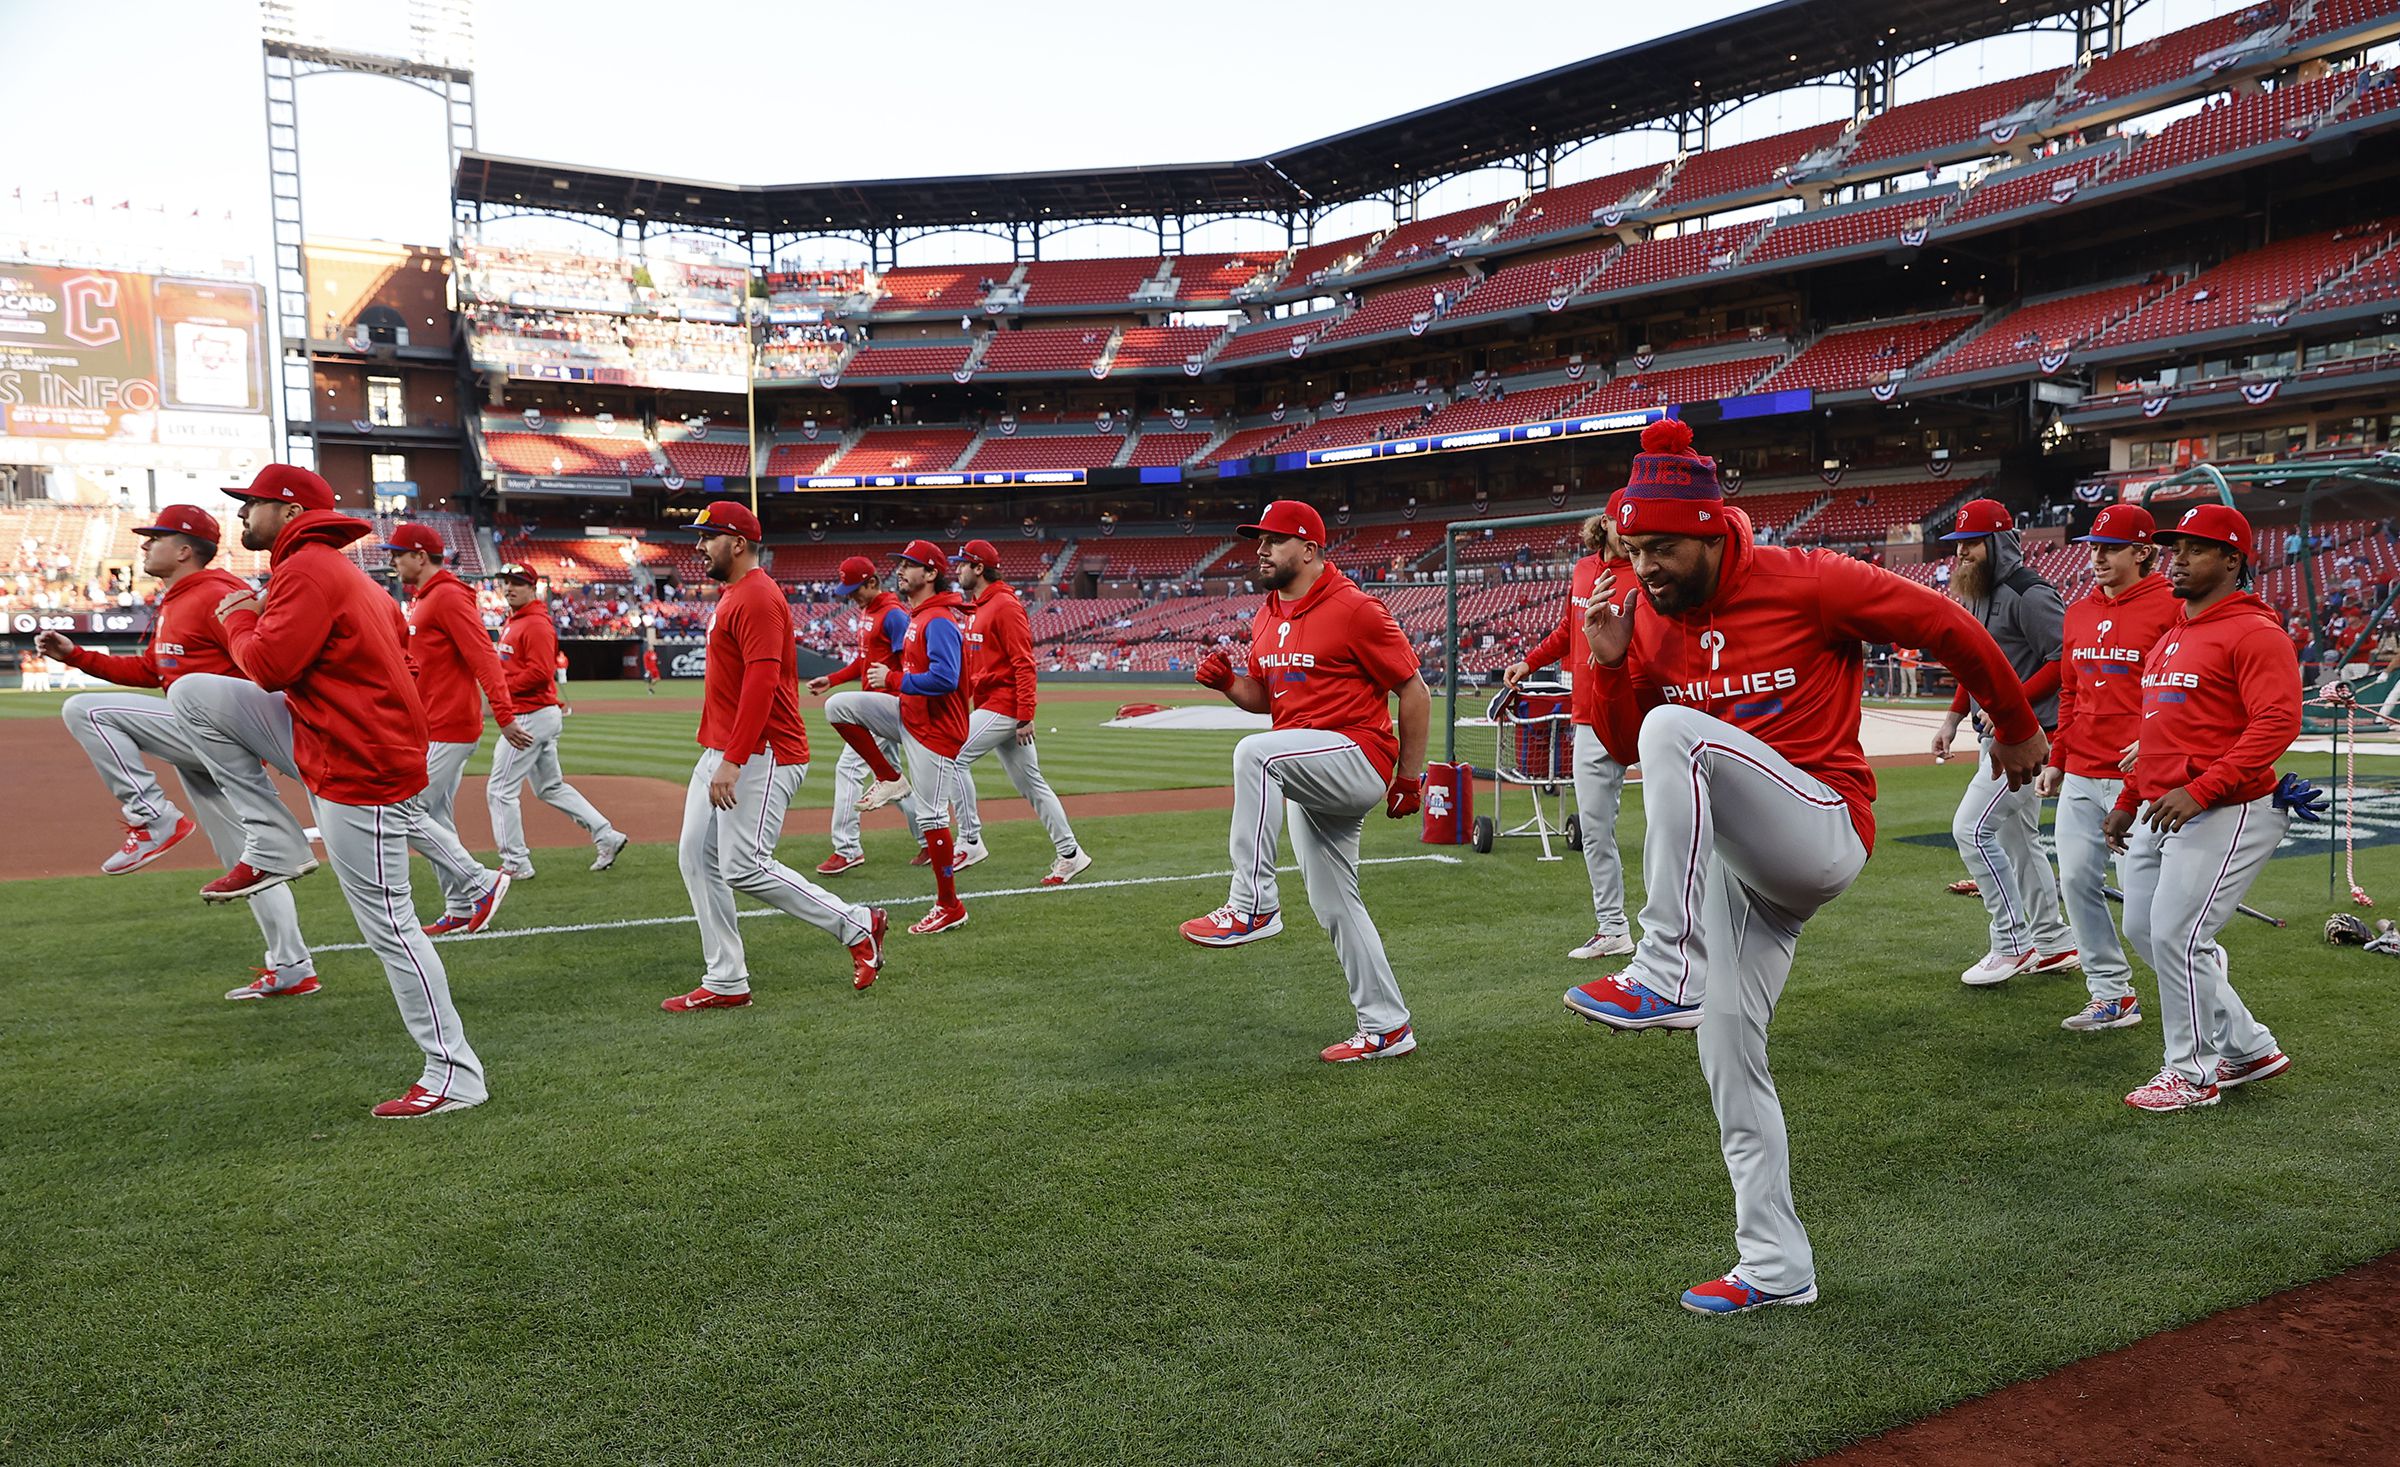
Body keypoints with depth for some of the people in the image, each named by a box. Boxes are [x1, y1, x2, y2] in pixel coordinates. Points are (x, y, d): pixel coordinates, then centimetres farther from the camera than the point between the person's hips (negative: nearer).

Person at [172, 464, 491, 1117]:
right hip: (324, 741, 10)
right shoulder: (332, 569, 17)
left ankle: (454, 1075, 3)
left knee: (387, 926, -5)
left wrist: (238, 618, -1)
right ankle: (275, 845, 8)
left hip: (361, 770, -10)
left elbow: (269, 666, -21)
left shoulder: (308, 571, -15)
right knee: (192, 693, 6)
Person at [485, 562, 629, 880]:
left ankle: (516, 865, 2)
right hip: (540, 715, 10)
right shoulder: (512, 622, 17)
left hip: (531, 717, -10)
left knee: (500, 790, -5)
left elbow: (539, 673, -24)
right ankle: (607, 836, 18)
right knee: (551, 787, 17)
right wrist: (498, 684, 10)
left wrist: (501, 687, -19)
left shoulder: (536, 625, -15)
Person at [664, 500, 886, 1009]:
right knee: (697, 859, 8)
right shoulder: (732, 595, 19)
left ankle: (857, 925, 2)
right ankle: (726, 983, 13)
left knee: (743, 867, -13)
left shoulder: (758, 598, -14)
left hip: (760, 756, -11)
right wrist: (718, 756, 21)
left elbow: (761, 685, -23)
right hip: (720, 753, 11)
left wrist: (733, 761, -27)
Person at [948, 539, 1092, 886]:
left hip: (1004, 706, -9)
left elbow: (1024, 664, -18)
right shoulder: (976, 608, 17)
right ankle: (1070, 854, 13)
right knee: (1030, 782, 9)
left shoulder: (1005, 606, -13)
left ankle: (970, 841, -5)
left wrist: (1025, 717, -22)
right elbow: (971, 664, 23)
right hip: (987, 706, 9)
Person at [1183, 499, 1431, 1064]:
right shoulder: (1267, 617, 13)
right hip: (1314, 780, 9)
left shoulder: (1354, 609, -12)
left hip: (1358, 757, -9)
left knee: (1256, 751, -33)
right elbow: (1264, 697, 22)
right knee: (1334, 908, 12)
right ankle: (1387, 1028, 23)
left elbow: (1414, 690, -9)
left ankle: (1252, 906, -29)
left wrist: (1411, 777, -8)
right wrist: (1227, 682, 1)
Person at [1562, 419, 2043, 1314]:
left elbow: (1948, 627, -3)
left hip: (1827, 829, -7)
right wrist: (1609, 665, -6)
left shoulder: (1805, 583, -12)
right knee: (1728, 1053, 7)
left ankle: (1667, 973, -34)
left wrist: (2016, 729, 9)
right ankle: (1776, 1268, 20)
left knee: (1675, 728, -31)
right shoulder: (1650, 620, 6)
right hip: (1736, 857, 7)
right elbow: (1624, 747, 13)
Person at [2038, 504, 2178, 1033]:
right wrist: (2056, 760, 19)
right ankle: (2111, 995, 14)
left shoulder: (2169, 608, -7)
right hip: (2080, 776, 7)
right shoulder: (2080, 612, 14)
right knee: (2077, 880, 4)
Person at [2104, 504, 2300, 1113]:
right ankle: (2248, 1048, 26)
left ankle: (2193, 1073, 9)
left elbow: (2278, 723, -21)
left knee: (2177, 936, -9)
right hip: (2159, 813, 10)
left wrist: (2199, 790, -28)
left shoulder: (2253, 633, -11)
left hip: (2226, 813, -10)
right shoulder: (2168, 638, 18)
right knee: (2143, 932, 13)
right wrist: (2129, 802, 23)